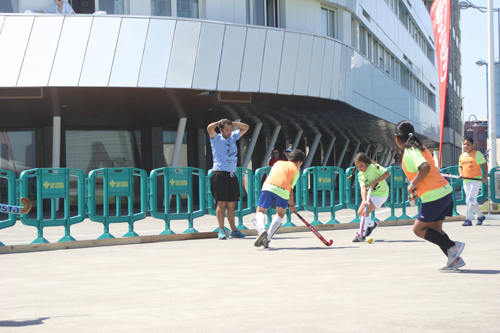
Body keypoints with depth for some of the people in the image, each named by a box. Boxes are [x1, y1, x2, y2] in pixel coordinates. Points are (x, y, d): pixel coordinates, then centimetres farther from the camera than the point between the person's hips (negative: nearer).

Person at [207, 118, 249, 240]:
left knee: (231, 204, 9)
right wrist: (220, 122, -1)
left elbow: (246, 127, 24)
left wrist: (231, 123, 14)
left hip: (232, 175, 6)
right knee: (221, 203, -8)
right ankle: (221, 230, -7)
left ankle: (233, 230, 13)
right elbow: (209, 128, -19)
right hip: (220, 174, -6)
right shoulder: (216, 139, 0)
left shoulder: (233, 137, 17)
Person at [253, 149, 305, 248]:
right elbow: (290, 188, 11)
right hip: (282, 190, -2)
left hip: (268, 186, 2)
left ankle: (262, 229, -16)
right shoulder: (296, 170, 19)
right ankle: (267, 239, 9)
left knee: (260, 211, 16)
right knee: (280, 214, 21)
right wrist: (291, 204, 19)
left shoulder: (278, 163, 32)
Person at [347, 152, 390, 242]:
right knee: (360, 212, 8)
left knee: (365, 212, -17)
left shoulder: (373, 167, -17)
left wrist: (375, 182, -23)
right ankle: (372, 224, 36)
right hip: (370, 194, 7)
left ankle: (361, 235, -8)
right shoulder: (360, 175, -3)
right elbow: (363, 188, -16)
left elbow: (386, 174, -22)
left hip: (381, 193, -7)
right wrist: (364, 201, -32)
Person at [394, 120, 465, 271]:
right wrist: (417, 190, 19)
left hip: (434, 196, -9)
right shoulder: (419, 147, 15)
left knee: (419, 229, 2)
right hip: (445, 191, 9)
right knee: (434, 229, 16)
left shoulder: (409, 152, -13)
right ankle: (455, 259, 12)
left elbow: (425, 168, -31)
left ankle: (453, 246, -3)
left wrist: (412, 185, -18)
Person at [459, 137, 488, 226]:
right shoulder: (462, 156, 12)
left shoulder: (477, 154, -3)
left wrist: (485, 176, -9)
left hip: (476, 179, -6)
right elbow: (460, 167, 22)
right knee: (473, 201, 12)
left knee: (471, 200, -15)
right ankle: (480, 216, 29)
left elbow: (484, 164, -1)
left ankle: (468, 219, -17)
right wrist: (461, 174, 1)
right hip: (466, 181, 6)